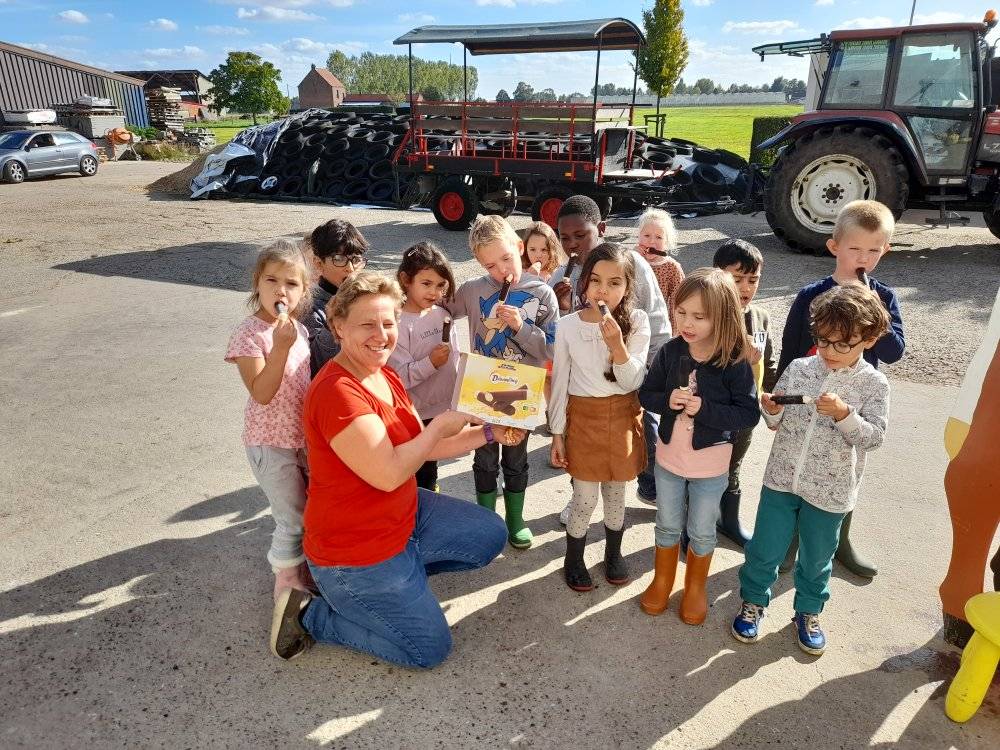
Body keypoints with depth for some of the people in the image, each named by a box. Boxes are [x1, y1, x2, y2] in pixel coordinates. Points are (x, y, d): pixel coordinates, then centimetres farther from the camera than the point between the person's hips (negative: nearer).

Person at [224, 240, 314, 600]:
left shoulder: (297, 329, 2)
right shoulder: (249, 334, -19)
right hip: (271, 442, -7)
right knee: (293, 520, 4)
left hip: (303, 436, 7)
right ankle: (288, 580, 27)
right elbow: (261, 393, -28)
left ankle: (304, 569, 42)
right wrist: (281, 346, -34)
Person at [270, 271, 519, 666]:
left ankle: (404, 569, 19)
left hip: (405, 514, 9)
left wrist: (490, 432, -1)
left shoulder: (386, 377, 2)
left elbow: (422, 446, 6)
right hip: (355, 553, -9)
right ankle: (308, 615, 11)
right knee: (430, 649, 4)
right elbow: (389, 473, -32)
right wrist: (440, 426, -19)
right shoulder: (337, 392, -28)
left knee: (490, 536, 14)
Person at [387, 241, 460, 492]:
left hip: (443, 408, 6)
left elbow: (455, 358, 12)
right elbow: (397, 377, -21)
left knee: (429, 472, 24)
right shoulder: (399, 323, -19)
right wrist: (430, 363, -29)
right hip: (415, 416, -6)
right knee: (416, 475, 9)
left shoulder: (441, 314, 2)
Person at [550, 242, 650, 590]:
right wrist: (557, 433, -1)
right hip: (583, 417, -1)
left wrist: (616, 343, -30)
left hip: (623, 417, 1)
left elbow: (633, 382, -14)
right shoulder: (568, 326, -10)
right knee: (585, 499, 7)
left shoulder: (637, 322, -10)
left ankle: (613, 554, 42)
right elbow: (560, 382, -3)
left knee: (616, 494, 17)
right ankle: (573, 560, 31)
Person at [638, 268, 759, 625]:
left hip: (711, 464, -2)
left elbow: (749, 414, -16)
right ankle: (662, 581, 43)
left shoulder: (735, 362, -18)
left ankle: (695, 588, 41)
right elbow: (646, 394, -2)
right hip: (668, 456, 2)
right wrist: (668, 401, -22)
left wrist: (704, 409, -28)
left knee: (701, 532, 18)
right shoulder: (670, 351, -10)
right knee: (667, 526, 21)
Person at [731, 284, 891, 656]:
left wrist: (843, 414, -29)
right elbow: (777, 423, 1)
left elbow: (874, 436, -13)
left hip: (830, 490, -1)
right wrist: (772, 411, -22)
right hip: (782, 477, 1)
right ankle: (753, 601, 35)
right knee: (765, 548, 12)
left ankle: (809, 611, 42)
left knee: (817, 556, 18)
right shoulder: (799, 368, -5)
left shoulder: (874, 384, -9)